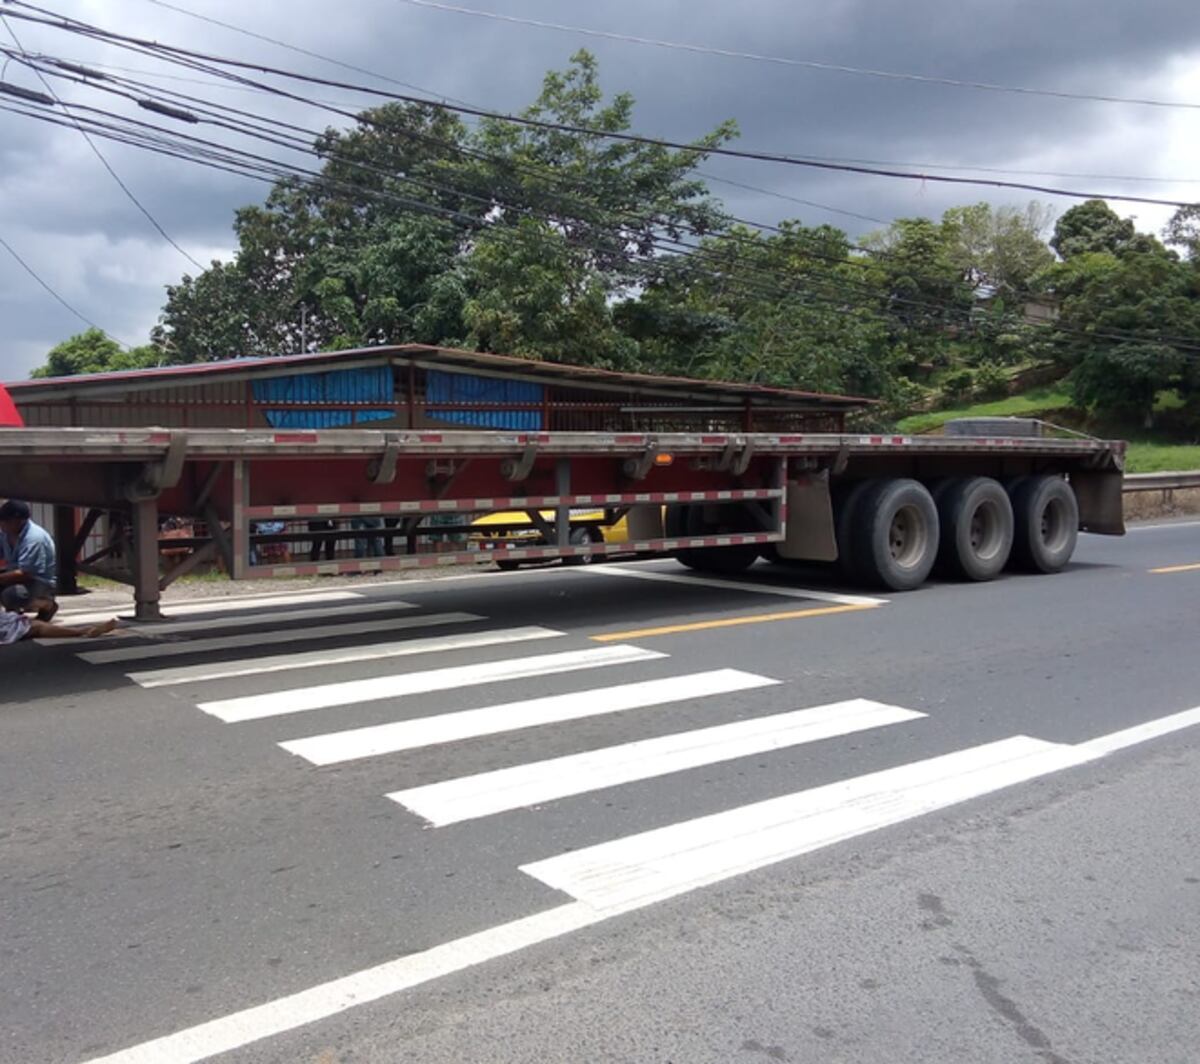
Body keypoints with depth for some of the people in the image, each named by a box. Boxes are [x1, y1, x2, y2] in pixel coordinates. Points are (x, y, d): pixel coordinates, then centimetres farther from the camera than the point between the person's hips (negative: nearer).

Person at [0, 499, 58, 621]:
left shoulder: (34, 538, -27)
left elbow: (24, 574, -29)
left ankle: (46, 605, -4)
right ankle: (13, 609, 9)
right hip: (18, 575, 7)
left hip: (41, 582, -7)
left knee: (11, 594, -34)